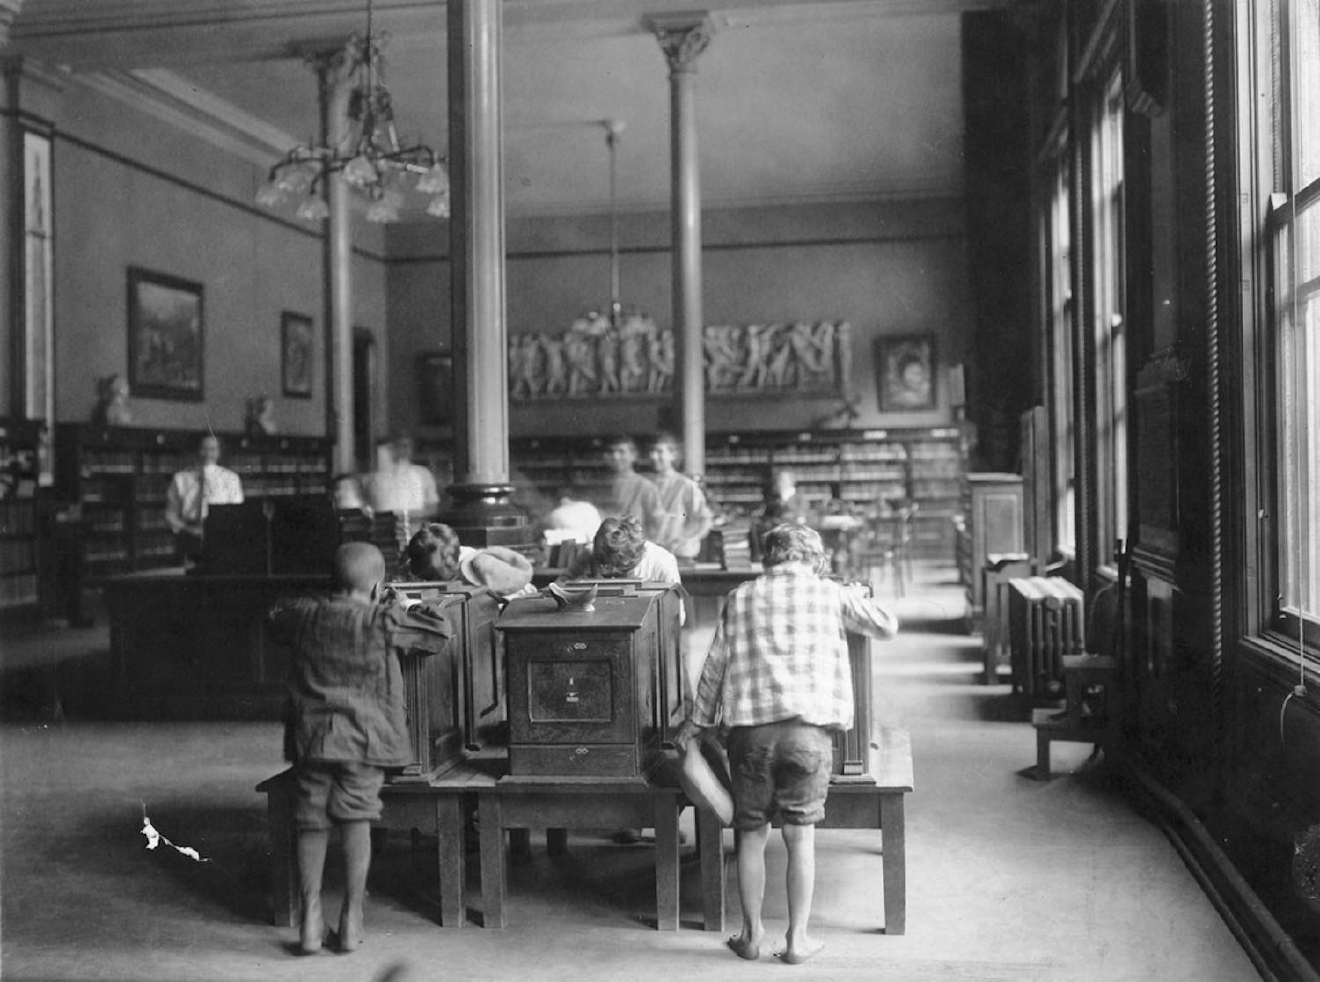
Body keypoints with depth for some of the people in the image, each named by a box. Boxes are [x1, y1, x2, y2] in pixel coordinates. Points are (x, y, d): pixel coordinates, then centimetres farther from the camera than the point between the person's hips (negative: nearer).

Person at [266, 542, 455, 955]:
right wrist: (415, 608, 17)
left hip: (309, 737, 3)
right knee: (356, 822, 3)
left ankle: (310, 920, 11)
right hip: (362, 738, -3)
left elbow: (274, 616, 27)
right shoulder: (383, 621, -7)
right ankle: (351, 919, 8)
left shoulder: (304, 616, 5)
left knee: (311, 825, 9)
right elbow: (441, 631, 0)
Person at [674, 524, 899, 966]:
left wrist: (698, 721, 25)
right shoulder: (830, 594, 7)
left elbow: (714, 667, 14)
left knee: (752, 836, 13)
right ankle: (797, 939, 14)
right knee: (801, 838, 8)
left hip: (750, 728, 1)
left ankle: (751, 935, 22)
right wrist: (857, 600, 36)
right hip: (809, 729, -1)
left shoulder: (740, 598, 11)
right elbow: (888, 626, 17)